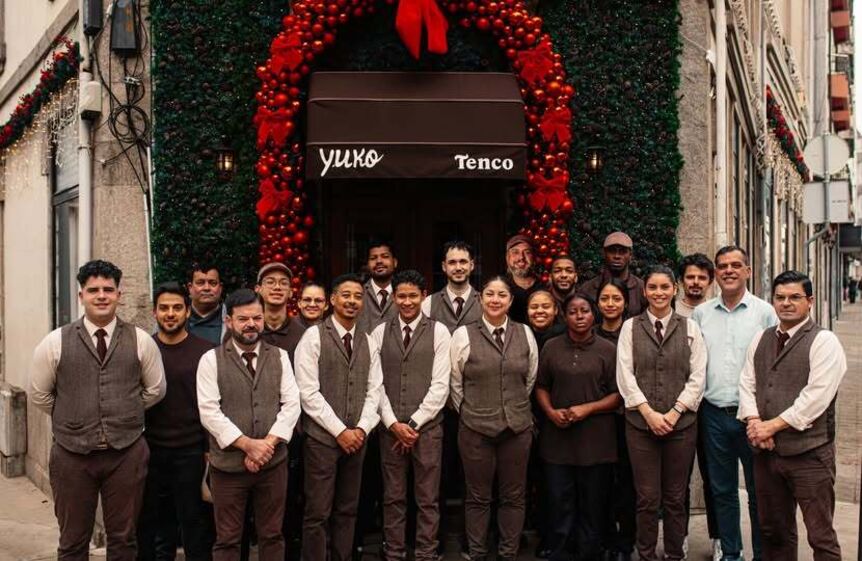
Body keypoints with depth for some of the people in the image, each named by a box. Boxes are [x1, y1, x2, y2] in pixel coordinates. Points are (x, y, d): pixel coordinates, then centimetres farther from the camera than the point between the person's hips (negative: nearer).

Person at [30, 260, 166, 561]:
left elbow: (155, 390, 12)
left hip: (127, 452, 1)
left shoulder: (141, 341, 0)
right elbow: (39, 395, 8)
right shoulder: (55, 342, -2)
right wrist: (72, 419, 11)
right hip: (72, 454, 0)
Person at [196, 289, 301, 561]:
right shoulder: (211, 360, -3)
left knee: (272, 535, 12)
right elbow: (209, 412, -10)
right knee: (227, 539, 7)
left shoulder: (280, 357, 6)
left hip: (273, 462, 2)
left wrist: (268, 443, -13)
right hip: (228, 463, -2)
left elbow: (292, 404, 0)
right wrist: (247, 444, -15)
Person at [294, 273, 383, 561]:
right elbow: (309, 393, -12)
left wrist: (362, 429, -5)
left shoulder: (366, 341, 10)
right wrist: (340, 431, -13)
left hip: (356, 438, 5)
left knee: (347, 510, 12)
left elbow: (374, 390, 9)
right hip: (322, 437, -5)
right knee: (318, 513, -1)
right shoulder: (313, 336, -6)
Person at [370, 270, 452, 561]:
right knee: (393, 497, 9)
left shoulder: (438, 332, -1)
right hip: (390, 427, 2)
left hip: (427, 426, -2)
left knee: (427, 498, 5)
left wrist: (413, 423, -10)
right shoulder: (380, 333, 5)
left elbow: (440, 385, -6)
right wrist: (393, 423, -7)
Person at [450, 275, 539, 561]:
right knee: (478, 497, 7)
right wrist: (472, 412, 5)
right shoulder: (463, 334, -4)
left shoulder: (525, 334, 3)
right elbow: (455, 383, 3)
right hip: (476, 428, -2)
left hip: (517, 427, 2)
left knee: (513, 496, 10)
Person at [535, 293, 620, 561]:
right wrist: (551, 412, -6)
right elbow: (541, 386, 11)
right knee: (560, 504, 7)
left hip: (596, 440, -1)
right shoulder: (551, 348, 5)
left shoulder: (608, 350, -1)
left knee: (593, 506, 7)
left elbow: (618, 395, -2)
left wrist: (587, 409, -14)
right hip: (558, 437, 2)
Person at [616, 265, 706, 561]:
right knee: (647, 498, 2)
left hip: (681, 423, 1)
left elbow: (697, 377, 1)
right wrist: (649, 413, -10)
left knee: (675, 498, 7)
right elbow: (625, 375, -2)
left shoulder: (690, 328, 6)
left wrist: (674, 413, -9)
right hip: (640, 422, 0)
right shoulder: (630, 327, 4)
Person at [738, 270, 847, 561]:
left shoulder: (824, 342, -8)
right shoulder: (761, 339, 13)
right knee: (774, 531, 17)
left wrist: (773, 425, -14)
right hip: (766, 451, 6)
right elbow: (747, 384, 11)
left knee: (821, 536, -1)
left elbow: (816, 397, -16)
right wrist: (754, 422, -6)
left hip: (809, 453, -6)